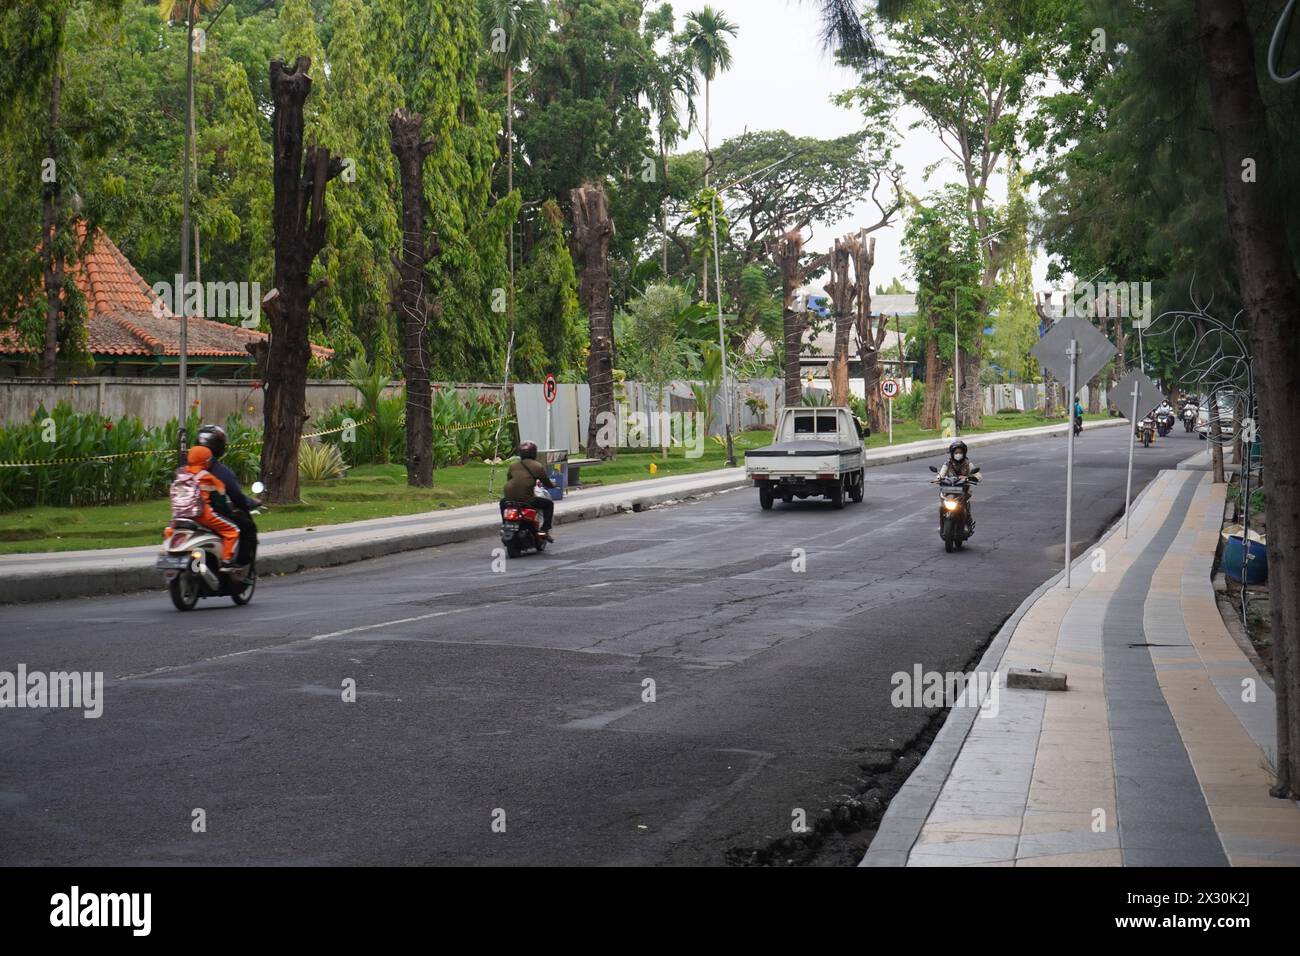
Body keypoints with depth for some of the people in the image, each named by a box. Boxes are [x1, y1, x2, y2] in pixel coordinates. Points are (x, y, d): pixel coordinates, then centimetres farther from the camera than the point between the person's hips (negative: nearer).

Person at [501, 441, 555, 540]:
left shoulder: (513, 465, 13)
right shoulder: (538, 467, 2)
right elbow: (547, 483, 8)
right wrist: (553, 484, 32)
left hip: (510, 498, 4)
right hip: (527, 500, -4)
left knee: (503, 502, 38)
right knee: (549, 504, 15)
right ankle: (545, 530, 5)